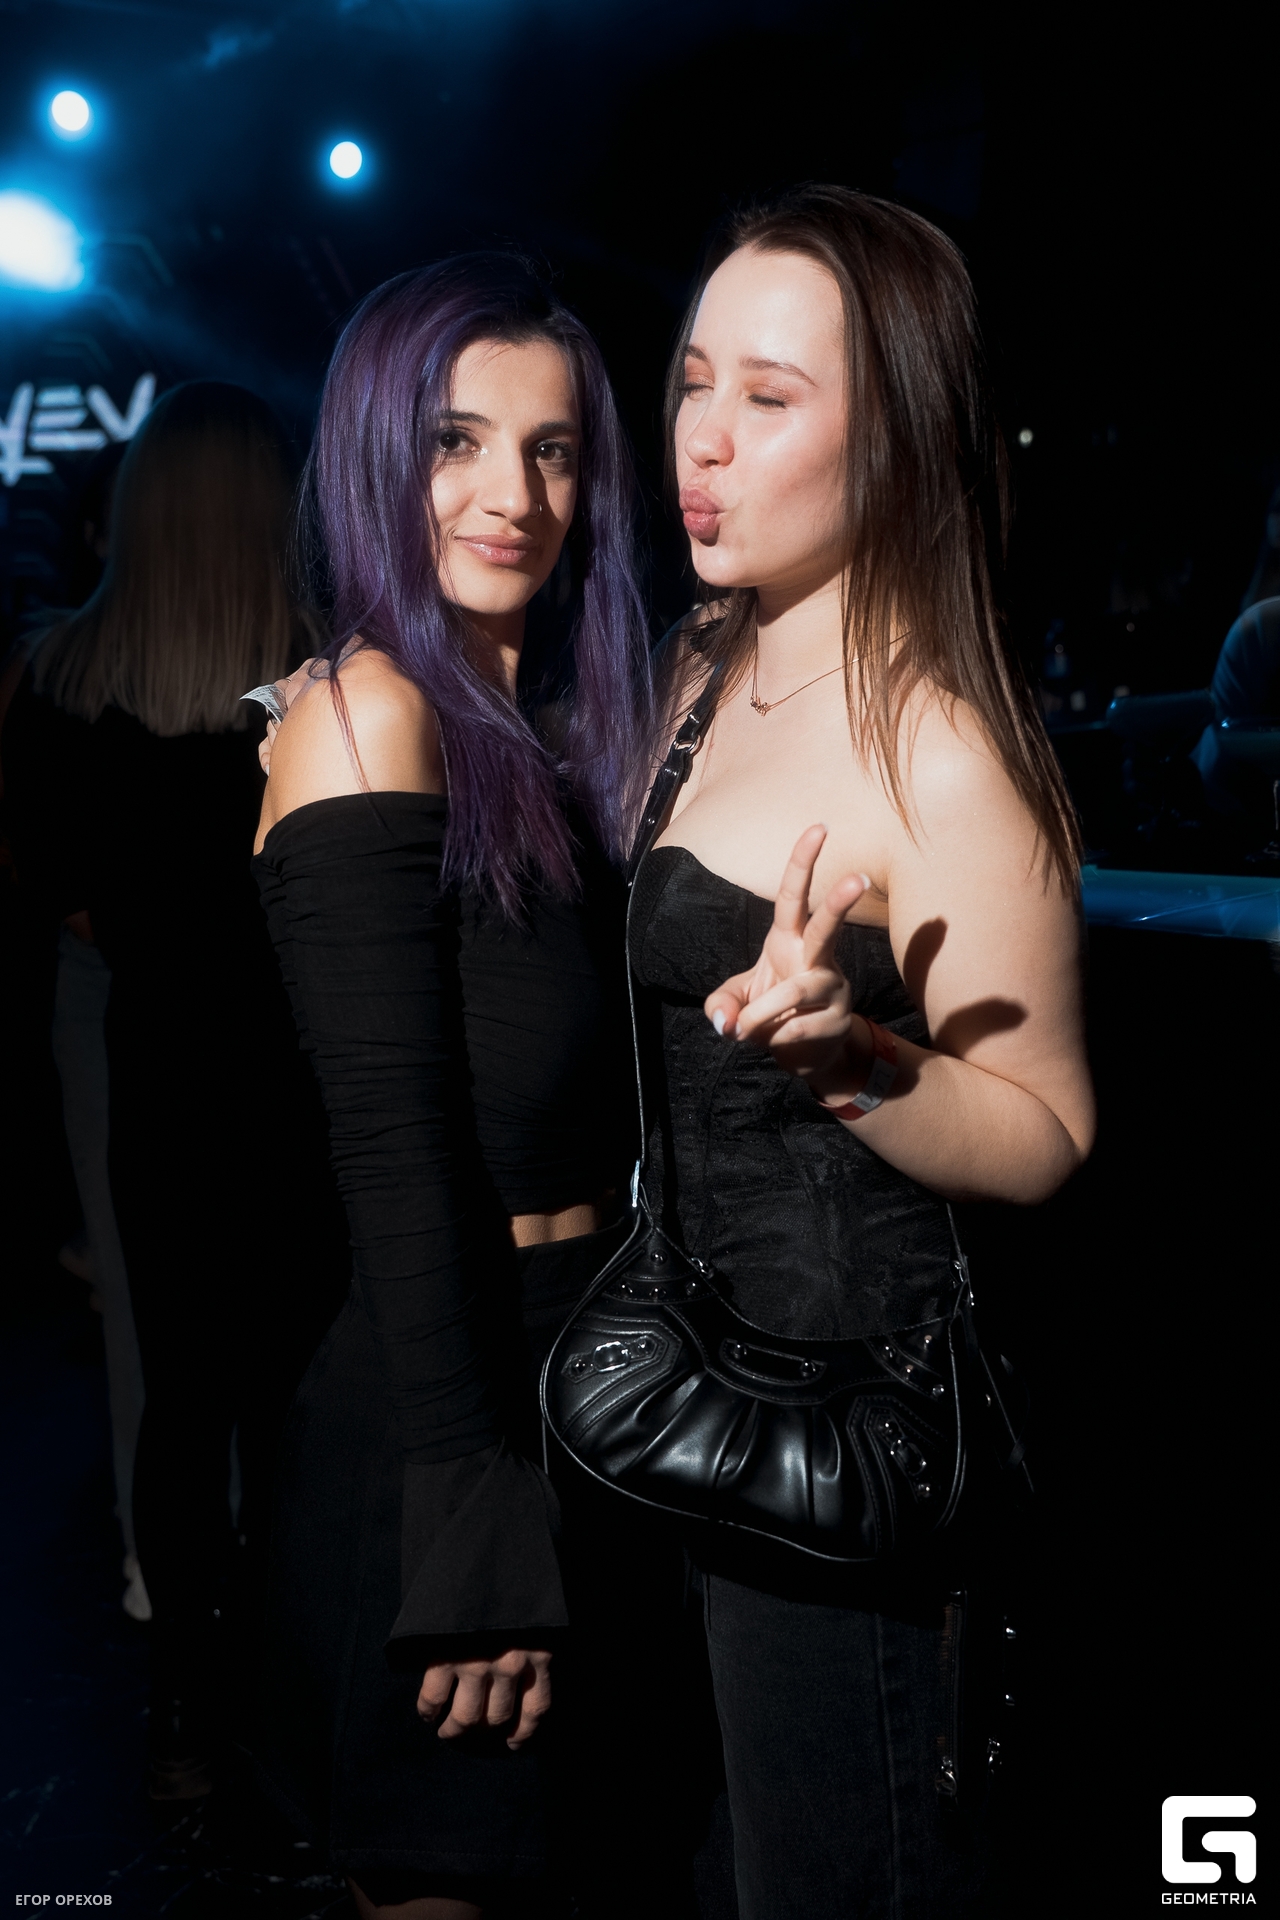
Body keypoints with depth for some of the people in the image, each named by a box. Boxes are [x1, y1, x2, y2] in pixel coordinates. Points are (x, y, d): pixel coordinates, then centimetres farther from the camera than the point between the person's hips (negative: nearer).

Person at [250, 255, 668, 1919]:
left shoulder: (550, 717, 8)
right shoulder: (370, 709, -15)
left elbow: (589, 1088, 7)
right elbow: (393, 1153, -20)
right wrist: (471, 1529, -18)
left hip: (571, 1375, 8)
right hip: (435, 1420, -8)